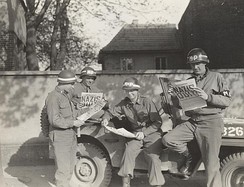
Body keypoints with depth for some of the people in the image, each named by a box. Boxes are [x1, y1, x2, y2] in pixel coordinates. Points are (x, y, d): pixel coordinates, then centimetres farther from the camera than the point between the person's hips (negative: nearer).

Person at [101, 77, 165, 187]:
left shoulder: (147, 102, -9)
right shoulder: (124, 103, 3)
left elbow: (158, 122, -8)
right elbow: (110, 112, 14)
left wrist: (144, 133, -18)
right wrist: (106, 119, -10)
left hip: (151, 134, -3)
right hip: (135, 135, 3)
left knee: (153, 157, -20)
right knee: (128, 152, -21)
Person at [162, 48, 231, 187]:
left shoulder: (216, 77, 4)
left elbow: (227, 100, -2)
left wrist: (208, 97, -17)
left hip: (211, 122, -5)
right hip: (192, 122, 5)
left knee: (211, 164, -7)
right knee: (168, 139, -14)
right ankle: (190, 158, 10)